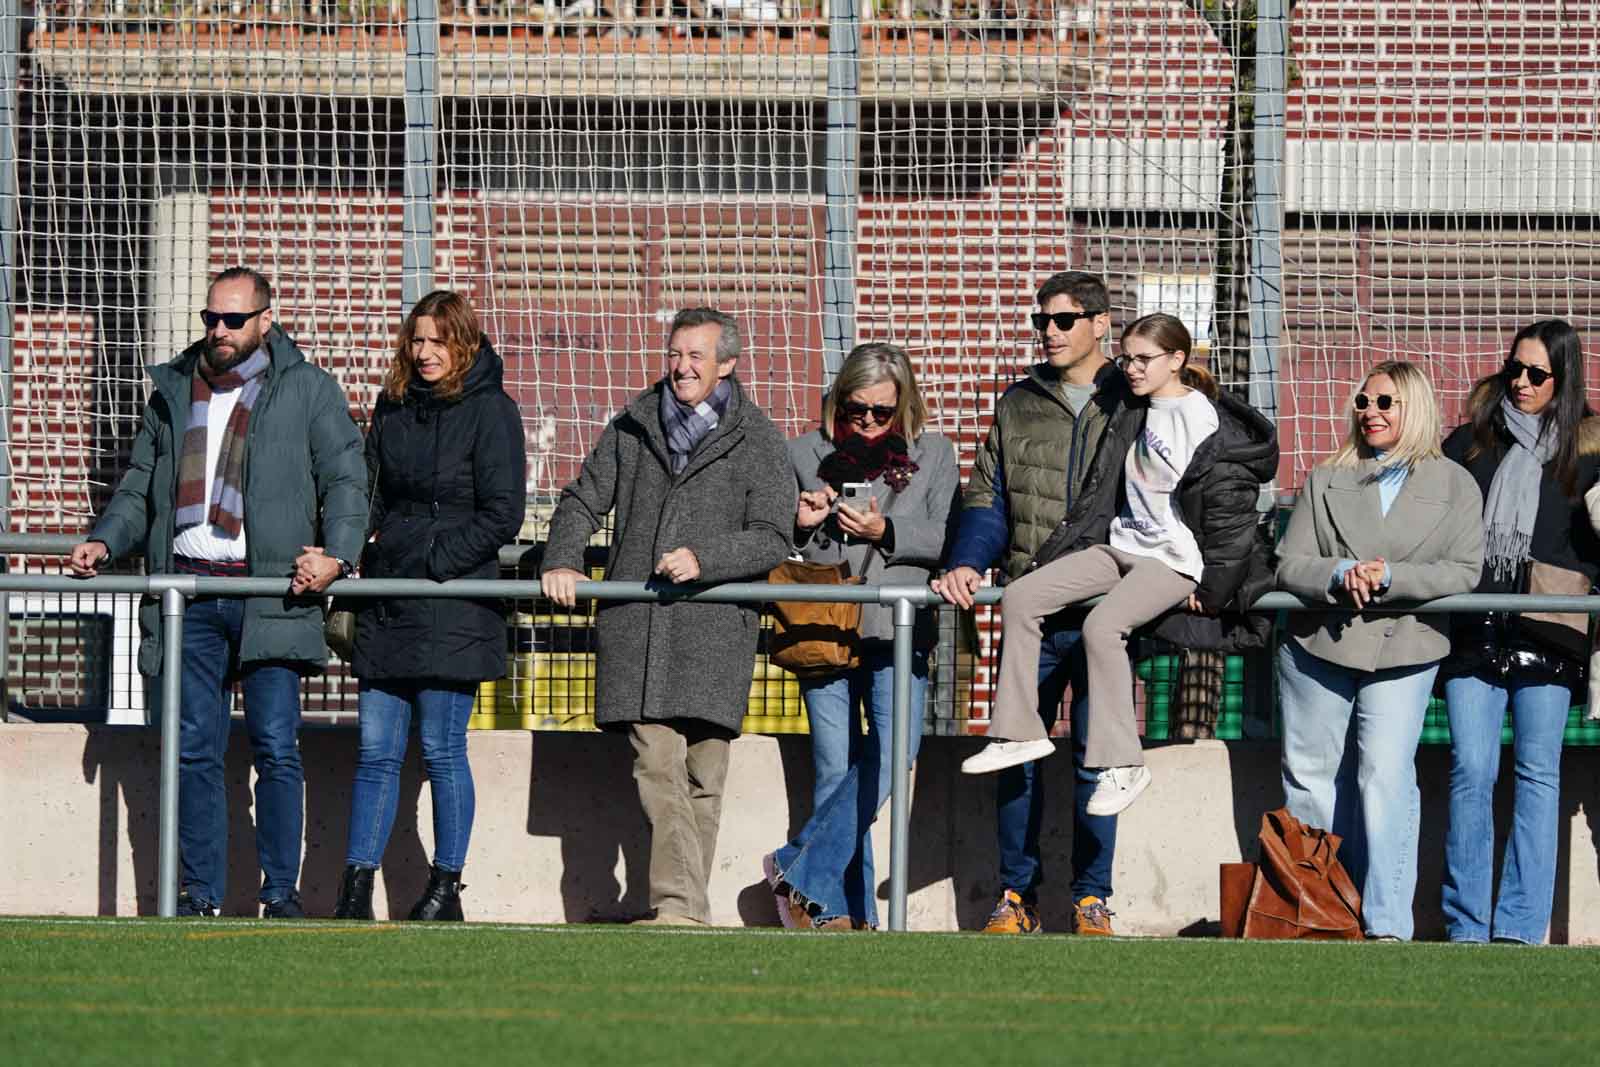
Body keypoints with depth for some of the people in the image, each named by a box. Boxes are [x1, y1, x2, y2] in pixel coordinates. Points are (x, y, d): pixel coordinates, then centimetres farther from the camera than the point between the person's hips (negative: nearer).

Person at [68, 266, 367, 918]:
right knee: (195, 751, 2)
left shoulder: (309, 391, 8)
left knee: (276, 747, -7)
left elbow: (345, 480, 3)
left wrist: (337, 553, -14)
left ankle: (282, 891, 0)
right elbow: (139, 488, 23)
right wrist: (105, 542, 5)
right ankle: (201, 895, 6)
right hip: (189, 593, 3)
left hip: (269, 593, -3)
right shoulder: (173, 392, 18)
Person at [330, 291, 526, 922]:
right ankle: (355, 889, 2)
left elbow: (501, 516, -8)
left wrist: (431, 561, -13)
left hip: (454, 606, -5)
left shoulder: (490, 412, -3)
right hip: (388, 606, 5)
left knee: (442, 751, -2)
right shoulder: (393, 408, 15)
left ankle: (445, 888, 6)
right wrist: (360, 553, 4)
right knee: (377, 750, 2)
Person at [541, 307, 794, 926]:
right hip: (636, 622, 1)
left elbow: (772, 538, 0)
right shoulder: (633, 428, 16)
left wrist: (704, 560, -15)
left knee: (702, 772, -1)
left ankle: (683, 904, 7)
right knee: (656, 762, -12)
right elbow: (583, 500, 20)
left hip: (713, 626, -1)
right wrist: (561, 560, 2)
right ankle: (680, 906, -18)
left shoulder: (758, 442, 6)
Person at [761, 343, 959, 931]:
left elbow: (946, 539, 4)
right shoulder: (806, 454, 13)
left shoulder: (933, 454, 12)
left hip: (897, 632, -1)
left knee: (890, 754, -17)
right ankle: (851, 912, 1)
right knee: (836, 770, -2)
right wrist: (801, 525, -3)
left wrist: (886, 533, -10)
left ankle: (799, 871, -6)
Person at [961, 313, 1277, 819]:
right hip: (1121, 545, 9)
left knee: (1102, 625, -31)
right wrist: (1055, 553, 18)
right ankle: (1019, 732, -3)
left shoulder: (1209, 426, -12)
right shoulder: (1134, 415, 13)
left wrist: (1213, 587, -16)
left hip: (1175, 561, -9)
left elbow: (1230, 512, -13)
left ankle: (1122, 764, -23)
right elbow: (1102, 491, 20)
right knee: (1020, 598, -5)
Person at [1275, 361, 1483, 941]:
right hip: (1318, 645, 3)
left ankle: (1387, 926, -14)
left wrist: (1391, 577, -16)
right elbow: (1288, 565, 5)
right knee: (1310, 777, 5)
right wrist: (1339, 574, -16)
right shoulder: (1326, 481, 12)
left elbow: (1464, 571, -3)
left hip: (1403, 650, -3)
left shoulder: (1454, 485, 6)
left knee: (1385, 778, -14)